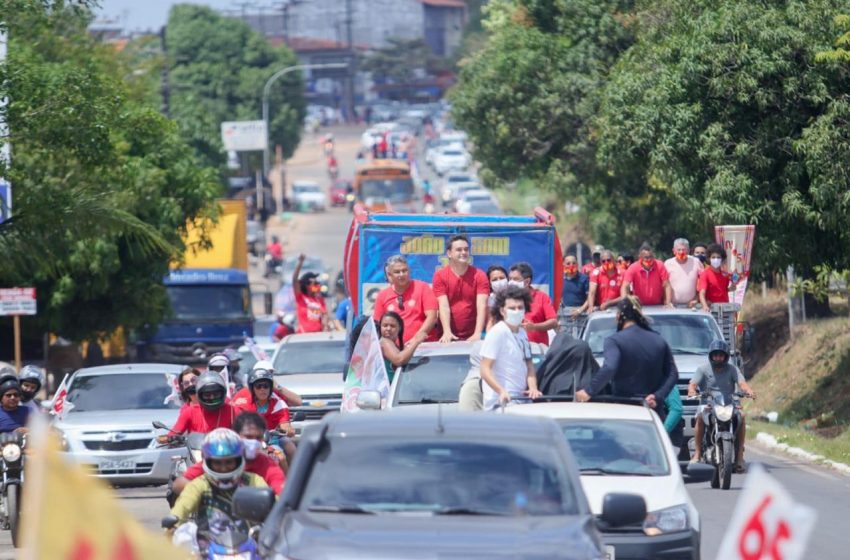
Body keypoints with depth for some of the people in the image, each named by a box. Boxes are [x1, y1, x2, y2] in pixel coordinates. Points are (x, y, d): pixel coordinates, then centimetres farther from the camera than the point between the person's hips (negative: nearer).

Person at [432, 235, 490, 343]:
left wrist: (478, 333, -26)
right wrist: (447, 332, -26)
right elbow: (444, 306, -11)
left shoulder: (479, 276, -2)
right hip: (450, 337, 0)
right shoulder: (440, 276, -1)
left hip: (472, 337, 0)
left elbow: (481, 306, -12)